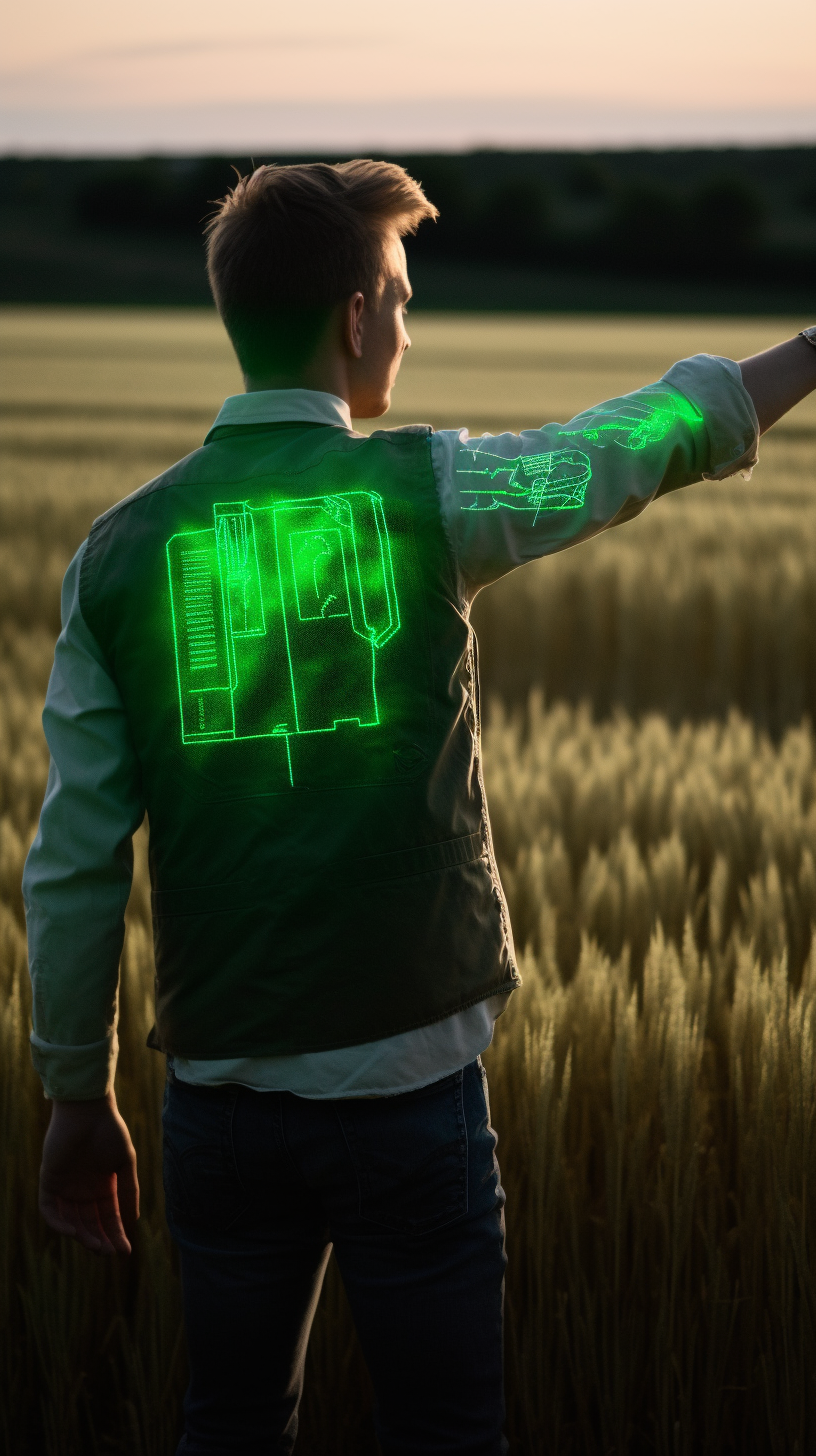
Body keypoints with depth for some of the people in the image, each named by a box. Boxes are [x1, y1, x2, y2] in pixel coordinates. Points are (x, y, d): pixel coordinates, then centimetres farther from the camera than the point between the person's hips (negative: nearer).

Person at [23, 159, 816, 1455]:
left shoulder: (121, 551, -1)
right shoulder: (424, 495, -9)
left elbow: (72, 865, 0)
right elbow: (655, 436, 6)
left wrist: (79, 1101, 11)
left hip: (222, 1096, 3)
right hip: (410, 1086, -3)